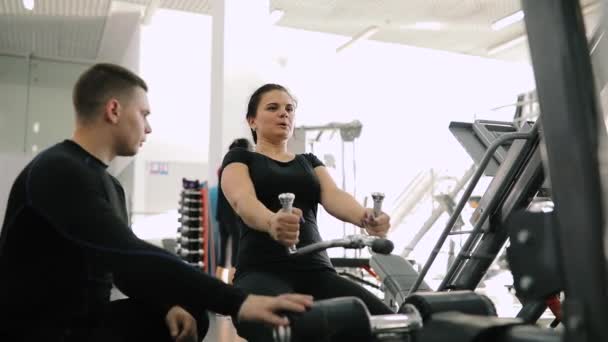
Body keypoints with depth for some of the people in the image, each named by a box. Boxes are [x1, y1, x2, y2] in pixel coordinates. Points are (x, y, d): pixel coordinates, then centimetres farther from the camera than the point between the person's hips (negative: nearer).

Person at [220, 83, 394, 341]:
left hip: (316, 270, 4)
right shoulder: (240, 159, 11)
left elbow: (333, 196, 2)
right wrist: (271, 222, -37)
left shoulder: (309, 162, 23)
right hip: (262, 270, -4)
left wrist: (365, 217, -23)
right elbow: (243, 201, -12)